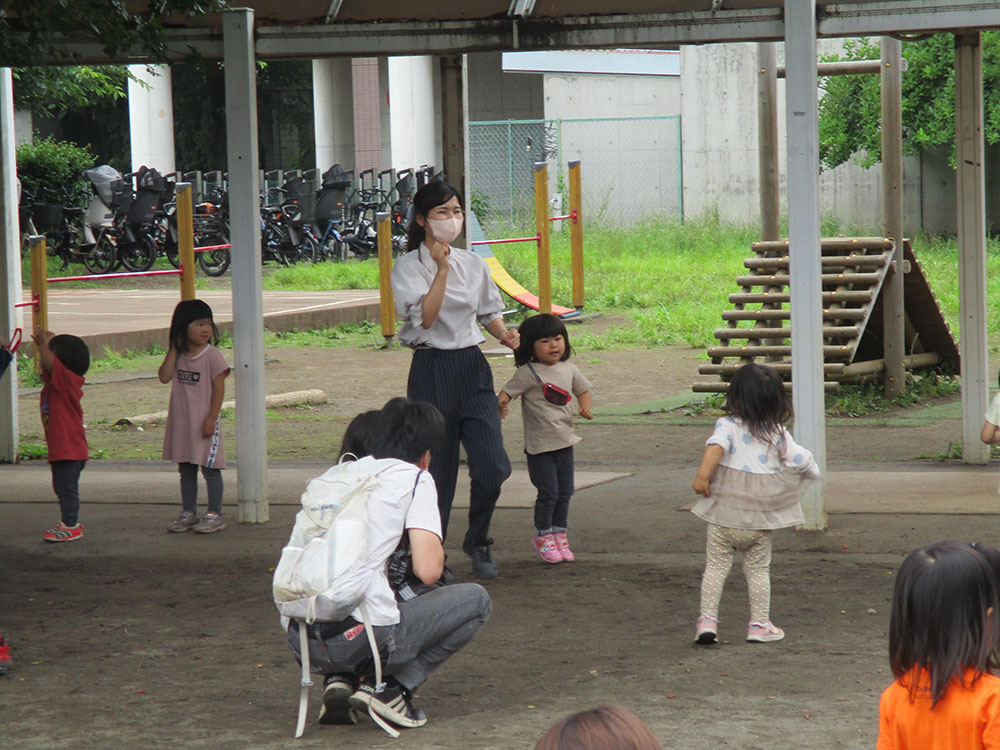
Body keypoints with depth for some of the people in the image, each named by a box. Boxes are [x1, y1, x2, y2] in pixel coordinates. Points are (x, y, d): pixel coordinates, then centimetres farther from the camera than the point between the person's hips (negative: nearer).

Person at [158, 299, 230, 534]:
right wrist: (173, 350, -7)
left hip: (204, 423, -5)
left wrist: (212, 418, -16)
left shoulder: (212, 356, -9)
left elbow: (219, 388, -11)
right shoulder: (178, 356, 5)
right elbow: (164, 377, -6)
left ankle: (215, 514, 5)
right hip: (181, 422, 5)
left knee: (210, 468, -1)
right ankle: (188, 513, 22)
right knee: (186, 470, 13)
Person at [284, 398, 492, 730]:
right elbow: (428, 570, -6)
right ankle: (389, 687, 2)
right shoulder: (414, 478, 4)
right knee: (476, 600, 14)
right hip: (358, 636, -6)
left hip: (298, 637, 6)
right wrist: (435, 547, 17)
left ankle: (339, 678, 12)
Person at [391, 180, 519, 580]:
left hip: (472, 367, 4)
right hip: (432, 370, -4)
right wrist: (442, 269, -17)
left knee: (492, 465, -6)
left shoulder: (474, 264, 10)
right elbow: (425, 316, -17)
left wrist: (504, 334, 2)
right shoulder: (408, 267, -5)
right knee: (437, 469, -1)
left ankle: (477, 542, 18)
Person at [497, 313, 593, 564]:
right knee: (548, 492, -5)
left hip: (565, 442, 6)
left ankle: (559, 533, 26)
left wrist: (585, 406, 0)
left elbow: (583, 390, 20)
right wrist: (502, 404, -36)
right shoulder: (529, 373, -11)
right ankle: (543, 536, 13)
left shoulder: (568, 369, 7)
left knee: (565, 492, 12)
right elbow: (506, 392, -15)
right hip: (540, 446, -6)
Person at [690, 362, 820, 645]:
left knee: (716, 566, 8)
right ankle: (760, 624, 17)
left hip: (723, 519, -2)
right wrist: (812, 472, 17)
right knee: (758, 569, 14)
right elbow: (802, 460, -4)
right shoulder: (778, 434, 0)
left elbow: (716, 446, -25)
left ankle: (708, 619, 1)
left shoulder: (728, 426, -6)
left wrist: (703, 474, -29)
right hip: (760, 522, 2)